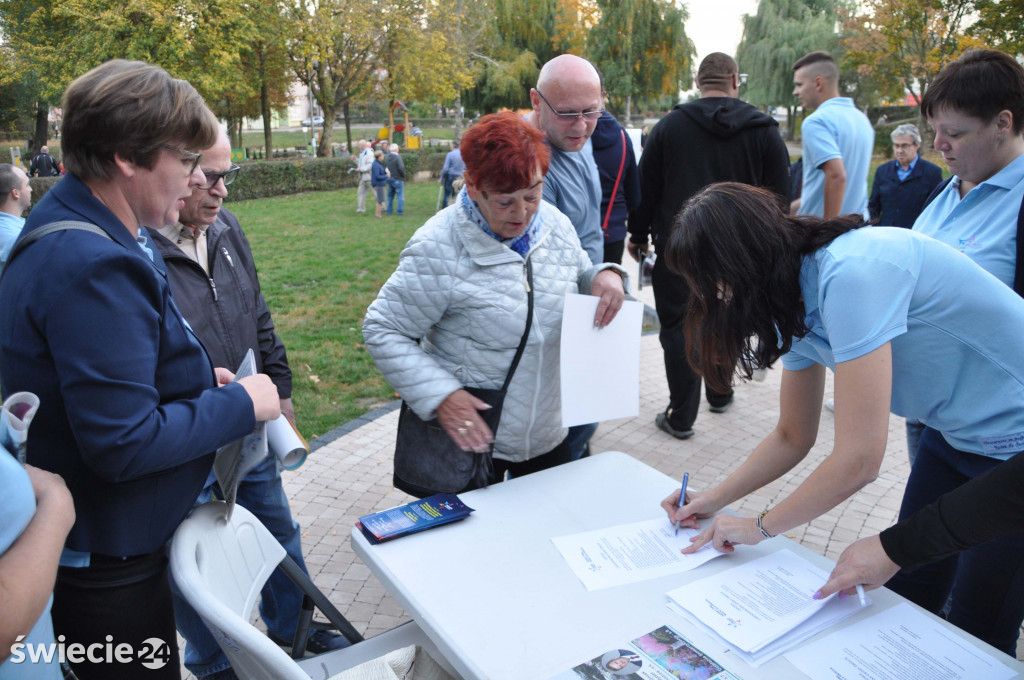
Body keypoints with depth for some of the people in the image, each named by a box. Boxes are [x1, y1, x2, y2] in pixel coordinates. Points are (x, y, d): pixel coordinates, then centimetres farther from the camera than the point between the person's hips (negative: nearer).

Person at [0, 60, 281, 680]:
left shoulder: (80, 236, 6)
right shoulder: (91, 265, -28)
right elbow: (125, 443, -29)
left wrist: (193, 379, 4)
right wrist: (242, 404, -17)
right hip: (107, 565, -10)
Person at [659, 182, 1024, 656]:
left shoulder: (851, 274, -32)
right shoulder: (798, 309, -3)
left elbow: (859, 459, -31)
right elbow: (793, 438, 8)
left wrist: (759, 527, -16)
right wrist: (712, 500, 0)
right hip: (955, 434, 8)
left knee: (978, 637, 4)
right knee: (911, 600, 15)